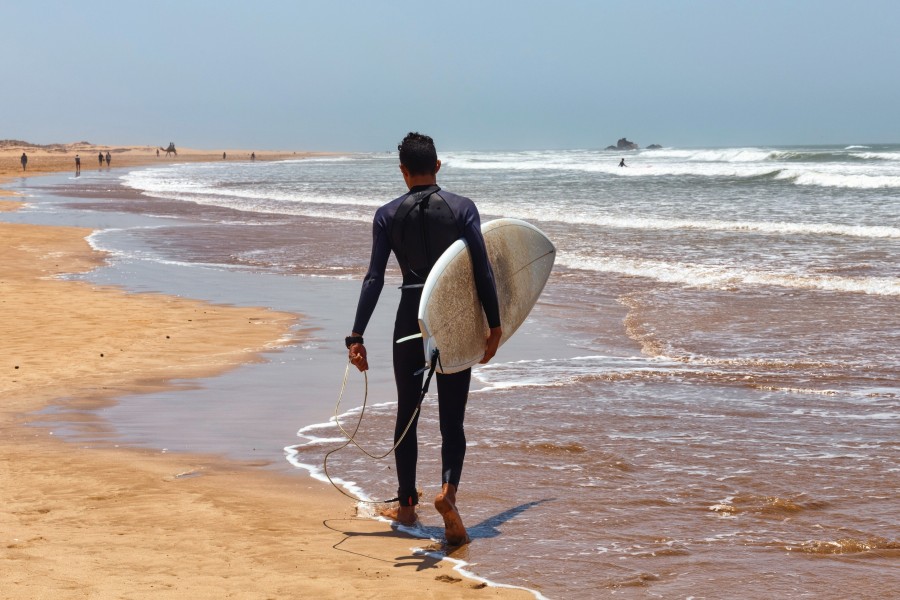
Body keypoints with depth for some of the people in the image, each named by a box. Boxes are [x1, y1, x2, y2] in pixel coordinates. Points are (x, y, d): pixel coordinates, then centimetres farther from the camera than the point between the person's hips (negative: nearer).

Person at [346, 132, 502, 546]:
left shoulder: (388, 215, -1)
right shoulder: (462, 208, -3)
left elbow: (374, 278, -6)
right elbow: (483, 270, -8)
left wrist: (356, 336, -5)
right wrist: (495, 325, -2)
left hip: (411, 319, 1)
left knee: (407, 415, 14)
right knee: (452, 418, 4)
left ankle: (406, 505, 22)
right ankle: (448, 488, -22)